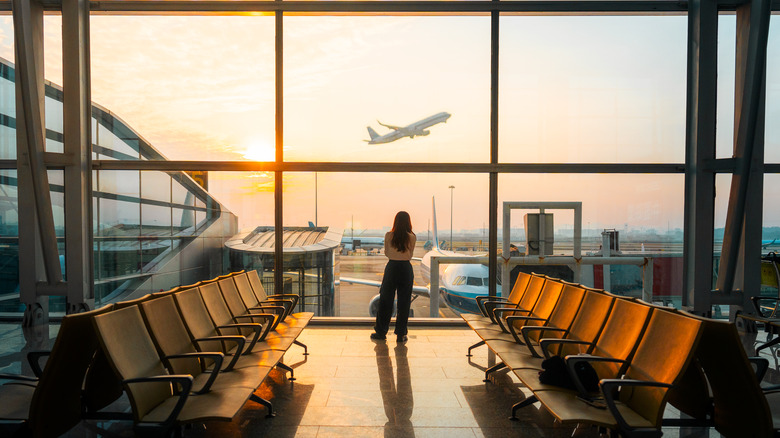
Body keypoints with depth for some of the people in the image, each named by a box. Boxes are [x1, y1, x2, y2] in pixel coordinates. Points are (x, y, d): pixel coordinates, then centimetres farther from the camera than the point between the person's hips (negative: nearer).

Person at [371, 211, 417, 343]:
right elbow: (410, 255, 5)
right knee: (404, 302, 8)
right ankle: (401, 334, 13)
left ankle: (381, 332, 18)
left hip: (391, 268, 0)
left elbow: (386, 253, 6)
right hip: (406, 269, 0)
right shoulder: (412, 237, -6)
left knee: (386, 301, 10)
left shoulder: (388, 236, -5)